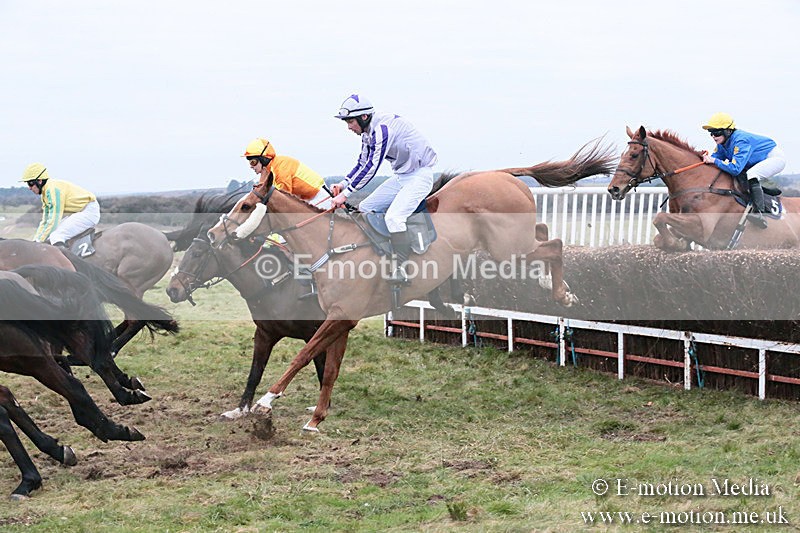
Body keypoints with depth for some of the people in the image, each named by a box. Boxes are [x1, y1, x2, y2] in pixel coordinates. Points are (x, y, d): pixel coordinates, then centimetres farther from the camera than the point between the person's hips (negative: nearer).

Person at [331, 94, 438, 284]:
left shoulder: (383, 128, -24)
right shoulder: (368, 132, 7)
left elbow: (371, 167, -28)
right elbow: (362, 164, 18)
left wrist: (345, 194, -26)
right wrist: (343, 184, 2)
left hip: (419, 176, -10)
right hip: (401, 177, 10)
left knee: (393, 217, -26)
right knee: (365, 208, 7)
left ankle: (400, 270, -26)